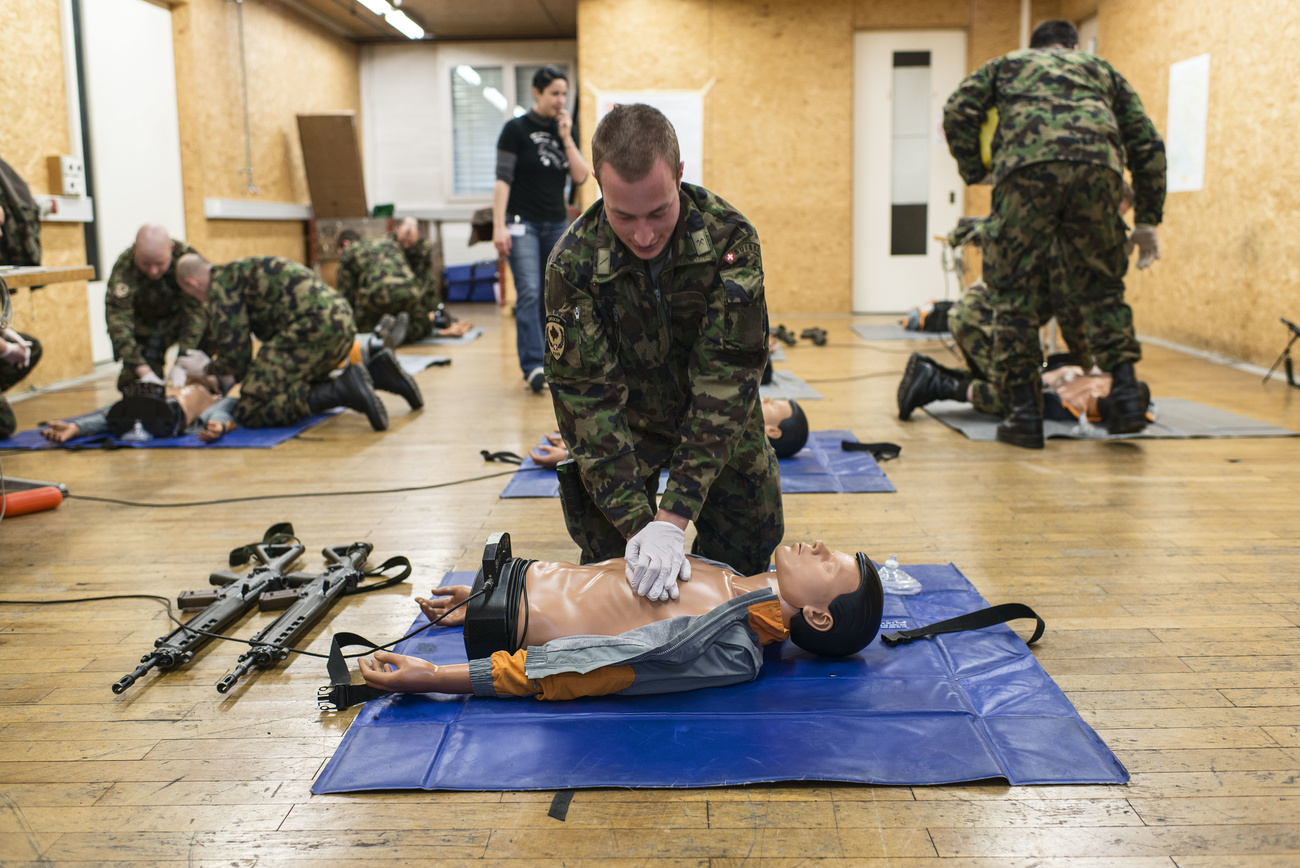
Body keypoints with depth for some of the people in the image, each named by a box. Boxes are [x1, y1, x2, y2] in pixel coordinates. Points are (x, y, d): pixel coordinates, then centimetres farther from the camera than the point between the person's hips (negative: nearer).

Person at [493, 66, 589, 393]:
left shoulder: (564, 130, 12)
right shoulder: (516, 129, -3)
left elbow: (580, 177, 2)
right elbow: (503, 180, -8)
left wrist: (566, 139, -6)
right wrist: (498, 226, -16)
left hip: (557, 225, 5)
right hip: (523, 224, -5)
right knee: (529, 293, -15)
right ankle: (533, 366, -19)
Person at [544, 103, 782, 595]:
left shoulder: (730, 240, -28)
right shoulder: (573, 264, -27)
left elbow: (724, 382, -31)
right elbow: (590, 401, -24)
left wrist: (672, 519, -38)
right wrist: (637, 525, -33)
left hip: (720, 425, 1)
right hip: (628, 420, 0)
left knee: (746, 550, 1)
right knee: (608, 552, -6)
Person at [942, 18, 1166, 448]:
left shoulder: (1007, 64, 33)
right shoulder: (1102, 70, 36)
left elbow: (959, 110, 13)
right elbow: (1148, 145, 27)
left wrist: (973, 173, 21)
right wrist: (1147, 220, 28)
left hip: (1027, 168, -2)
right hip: (1097, 167, 2)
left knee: (1013, 291, 5)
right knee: (1101, 287, 17)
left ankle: (1025, 412, 4)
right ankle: (1126, 394, 10)